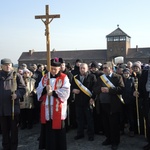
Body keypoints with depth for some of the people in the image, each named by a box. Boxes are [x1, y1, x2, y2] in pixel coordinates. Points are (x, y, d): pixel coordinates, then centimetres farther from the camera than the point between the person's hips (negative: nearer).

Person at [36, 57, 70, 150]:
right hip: (47, 109, 4)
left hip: (58, 109, -4)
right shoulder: (45, 78, 12)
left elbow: (65, 92, -13)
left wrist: (53, 92, -17)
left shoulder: (64, 78, -2)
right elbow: (38, 90, 5)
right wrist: (45, 89, -15)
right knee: (49, 131, 12)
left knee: (59, 131, 4)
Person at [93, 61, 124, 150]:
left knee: (114, 124, 1)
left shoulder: (118, 77, -2)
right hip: (103, 104, 5)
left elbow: (121, 89, -15)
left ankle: (115, 142, 13)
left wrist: (109, 89, -22)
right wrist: (100, 89, -12)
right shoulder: (101, 78, 14)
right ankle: (109, 139, 28)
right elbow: (95, 89, 9)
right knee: (106, 124, 13)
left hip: (113, 105, -5)